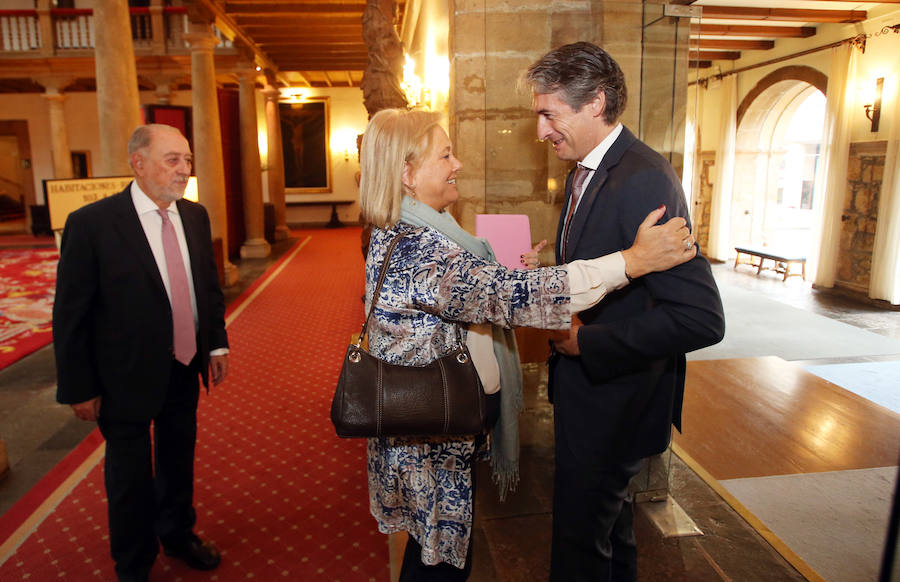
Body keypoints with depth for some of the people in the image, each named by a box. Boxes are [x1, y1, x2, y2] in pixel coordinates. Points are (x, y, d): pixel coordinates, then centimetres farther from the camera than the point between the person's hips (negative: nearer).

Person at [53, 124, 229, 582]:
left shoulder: (195, 216, 0)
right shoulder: (91, 223, -17)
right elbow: (70, 315, -13)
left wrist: (217, 343, 7)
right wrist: (79, 388, -12)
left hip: (185, 369, 5)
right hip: (126, 377, -5)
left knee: (179, 459, 24)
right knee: (131, 476, 14)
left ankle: (178, 534, 50)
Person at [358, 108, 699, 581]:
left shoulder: (401, 236, 6)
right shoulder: (413, 249, -28)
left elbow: (469, 295, 17)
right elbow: (511, 296, -36)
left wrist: (511, 275, 5)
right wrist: (634, 260, -33)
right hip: (432, 446, -9)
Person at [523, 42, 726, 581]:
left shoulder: (645, 180, -24)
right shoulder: (584, 174, 7)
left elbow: (702, 317, -30)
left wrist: (587, 342, -23)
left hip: (615, 395, -9)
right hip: (586, 381, 9)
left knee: (581, 534, 9)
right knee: (610, 511, 28)